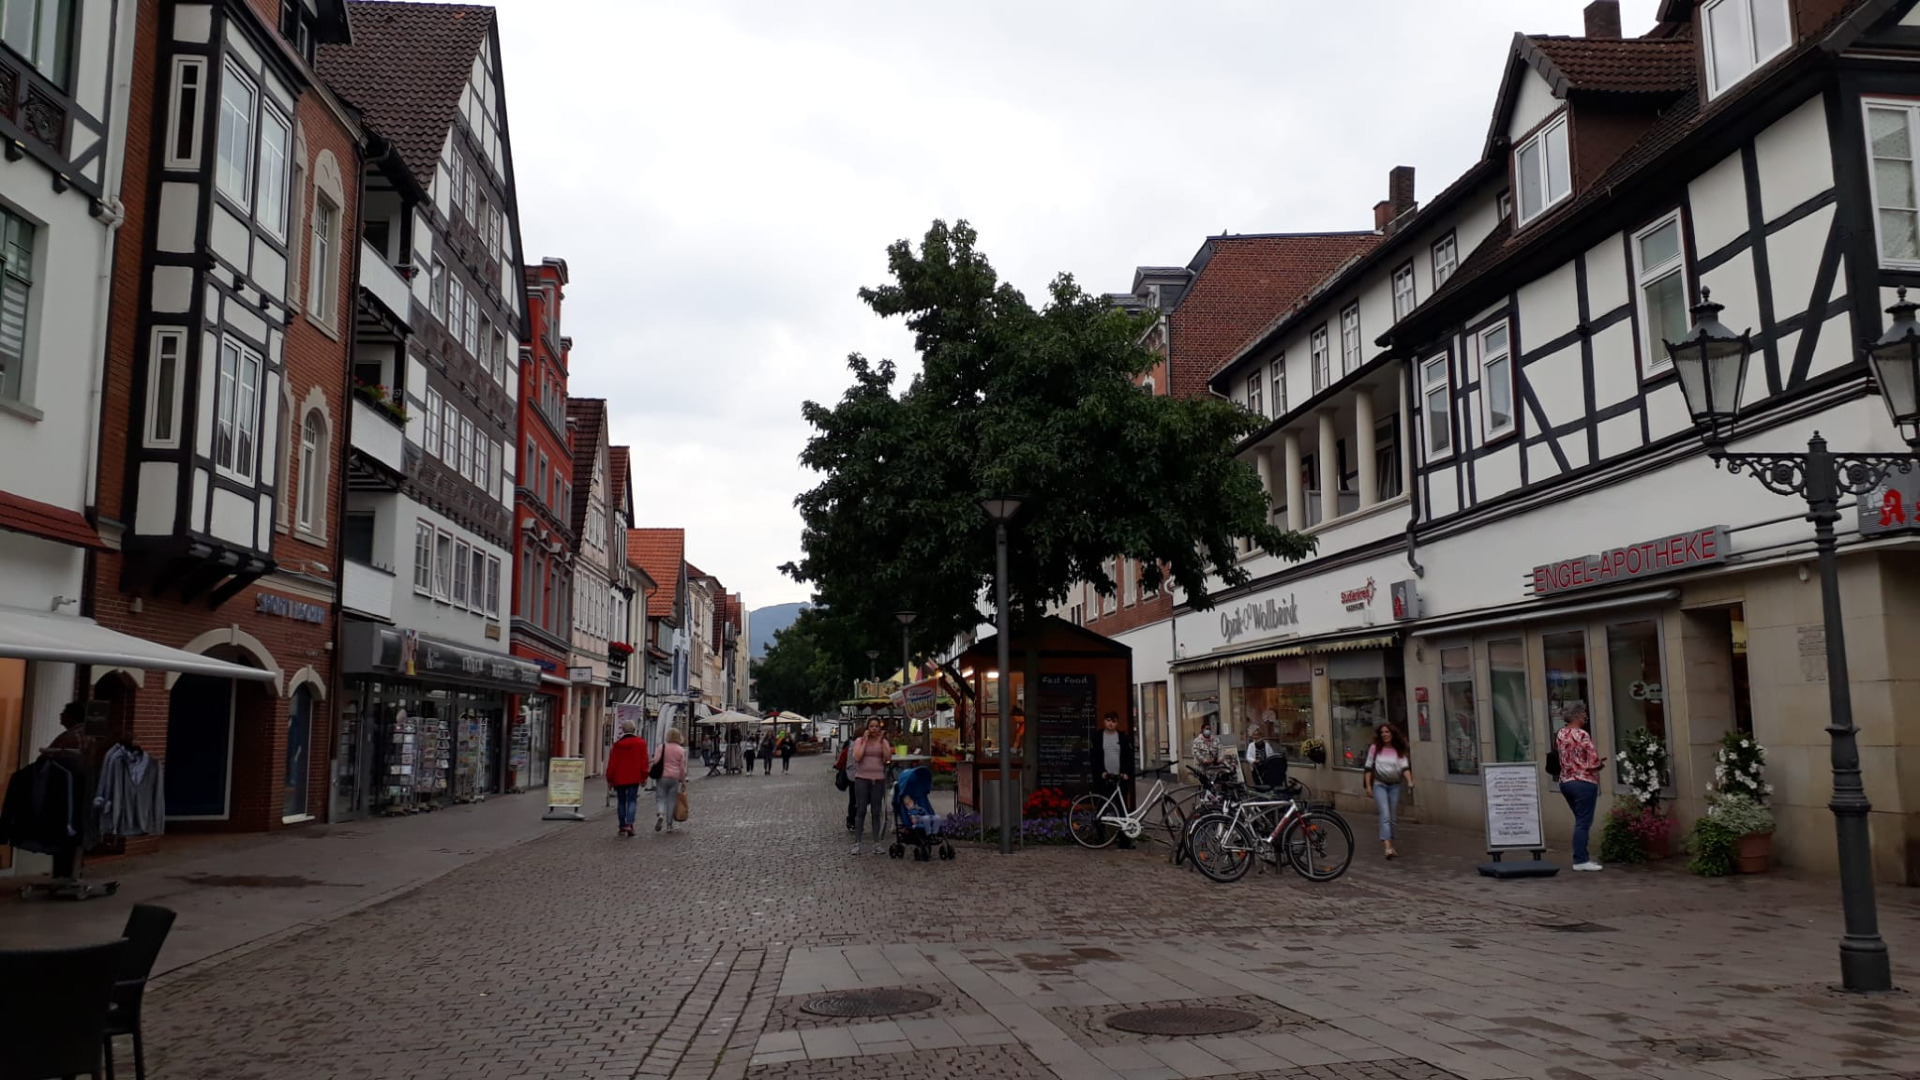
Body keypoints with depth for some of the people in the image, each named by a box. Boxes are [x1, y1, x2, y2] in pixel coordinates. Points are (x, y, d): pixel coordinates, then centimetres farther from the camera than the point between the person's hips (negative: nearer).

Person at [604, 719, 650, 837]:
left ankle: (622, 826, 13)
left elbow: (612, 763, 2)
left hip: (619, 778, 1)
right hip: (634, 778, -1)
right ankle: (629, 824, -18)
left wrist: (610, 779, 9)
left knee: (622, 801, 12)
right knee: (632, 801, 1)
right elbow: (644, 761, -1)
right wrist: (644, 777, 6)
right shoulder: (640, 743, -2)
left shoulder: (617, 744, -1)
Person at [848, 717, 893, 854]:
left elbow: (888, 758, -7)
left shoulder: (883, 742, 7)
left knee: (876, 812, 5)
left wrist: (882, 741, -9)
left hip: (878, 780, 2)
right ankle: (857, 843, 0)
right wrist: (865, 741, -11)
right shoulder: (859, 741, 2)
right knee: (861, 811, -3)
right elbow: (857, 757, -12)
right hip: (862, 779, -2)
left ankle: (876, 843, 10)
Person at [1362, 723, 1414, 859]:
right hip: (1379, 785, -3)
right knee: (1385, 815, -16)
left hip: (1395, 785, 3)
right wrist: (1368, 786, -2)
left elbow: (1405, 767, -6)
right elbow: (1369, 768, 2)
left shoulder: (1399, 751, 4)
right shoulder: (1375, 748, -1)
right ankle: (1388, 847, -25)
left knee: (1392, 816, 8)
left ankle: (1391, 845, 20)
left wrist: (1409, 781, -22)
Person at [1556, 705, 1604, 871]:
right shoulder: (1582, 735, -16)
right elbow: (1594, 761, -17)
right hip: (1584, 782, -8)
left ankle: (1582, 856, 21)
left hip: (1565, 781, 8)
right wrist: (1601, 764, 5)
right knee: (1583, 822, -2)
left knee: (1580, 820, 18)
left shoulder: (1560, 734, 7)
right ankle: (1580, 860, -1)